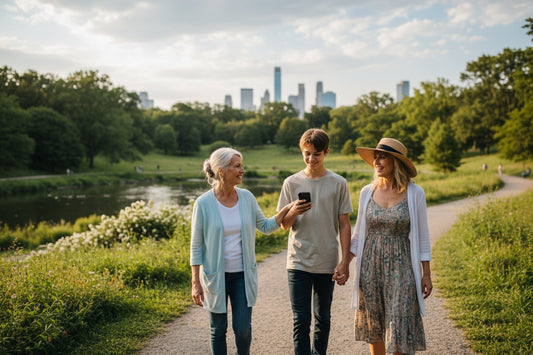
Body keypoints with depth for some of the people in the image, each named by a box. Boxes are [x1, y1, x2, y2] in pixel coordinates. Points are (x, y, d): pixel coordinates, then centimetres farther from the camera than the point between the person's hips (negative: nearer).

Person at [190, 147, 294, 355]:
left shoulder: (247, 197, -1)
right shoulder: (204, 203, -11)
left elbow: (265, 227, 10)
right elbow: (196, 246, -7)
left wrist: (286, 210, -6)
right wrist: (196, 283, -8)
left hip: (243, 274, 3)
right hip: (215, 275, -2)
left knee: (243, 328, 2)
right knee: (218, 330, 8)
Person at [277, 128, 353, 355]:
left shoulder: (338, 184, 0)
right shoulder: (292, 183, 1)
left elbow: (344, 225, 3)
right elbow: (284, 225, 5)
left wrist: (344, 262, -2)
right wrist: (294, 212, -17)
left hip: (327, 263, 1)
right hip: (299, 262, 0)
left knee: (323, 318, 13)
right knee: (301, 321, -1)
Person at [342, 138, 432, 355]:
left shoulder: (414, 194, -5)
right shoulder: (367, 192, 2)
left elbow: (422, 235, 0)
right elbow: (359, 233, 9)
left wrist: (426, 274, 1)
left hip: (401, 268, -3)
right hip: (370, 266, 3)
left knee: (401, 328, -3)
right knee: (373, 328, 11)